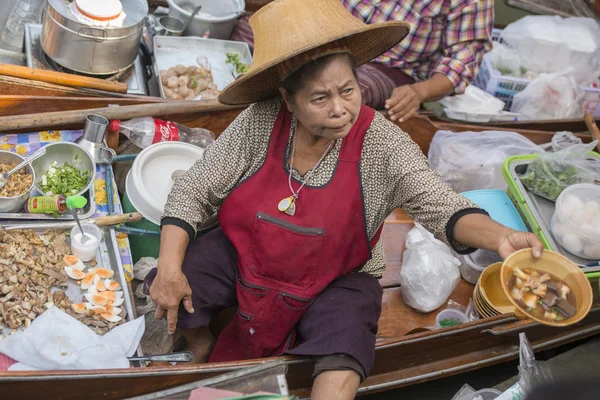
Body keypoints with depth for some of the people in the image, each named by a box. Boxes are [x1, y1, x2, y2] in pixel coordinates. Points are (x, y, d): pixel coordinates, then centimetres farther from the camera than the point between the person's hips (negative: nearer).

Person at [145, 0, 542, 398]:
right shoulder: (260, 123, -18)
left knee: (343, 362, -27)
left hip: (336, 280, -2)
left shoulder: (382, 145, -21)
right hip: (244, 256, 3)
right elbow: (193, 191, -11)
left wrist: (500, 236, -46)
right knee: (167, 289, -12)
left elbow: (442, 206, -25)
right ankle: (203, 346, 20)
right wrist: (170, 265, -21)